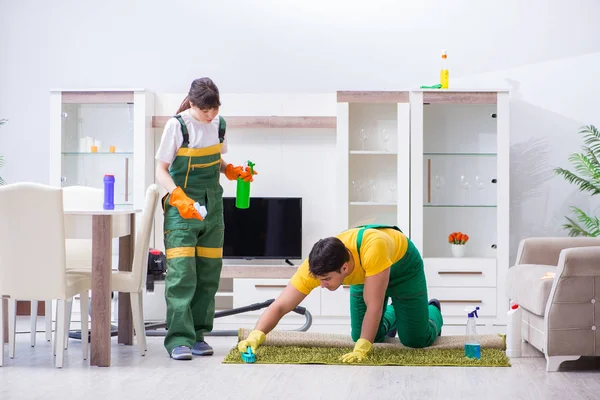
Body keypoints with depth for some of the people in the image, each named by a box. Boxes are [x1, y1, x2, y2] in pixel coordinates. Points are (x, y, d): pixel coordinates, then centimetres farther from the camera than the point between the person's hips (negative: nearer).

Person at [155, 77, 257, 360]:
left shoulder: (219, 124, 5)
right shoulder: (177, 126, -11)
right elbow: (161, 170, -10)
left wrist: (233, 171, 0)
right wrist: (179, 198, -25)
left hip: (212, 206, 6)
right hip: (181, 208, -6)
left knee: (208, 273, 6)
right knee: (181, 272, -13)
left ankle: (198, 334, 14)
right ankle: (179, 339, -10)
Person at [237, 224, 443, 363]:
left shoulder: (372, 249, -50)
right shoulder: (315, 267, -35)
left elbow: (374, 306, -44)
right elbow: (279, 306, -34)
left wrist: (362, 349, -48)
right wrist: (256, 335, -50)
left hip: (402, 265, -4)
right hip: (364, 273, 4)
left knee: (416, 339, -2)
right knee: (362, 335, 2)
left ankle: (432, 312, 33)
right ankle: (391, 317, 35)